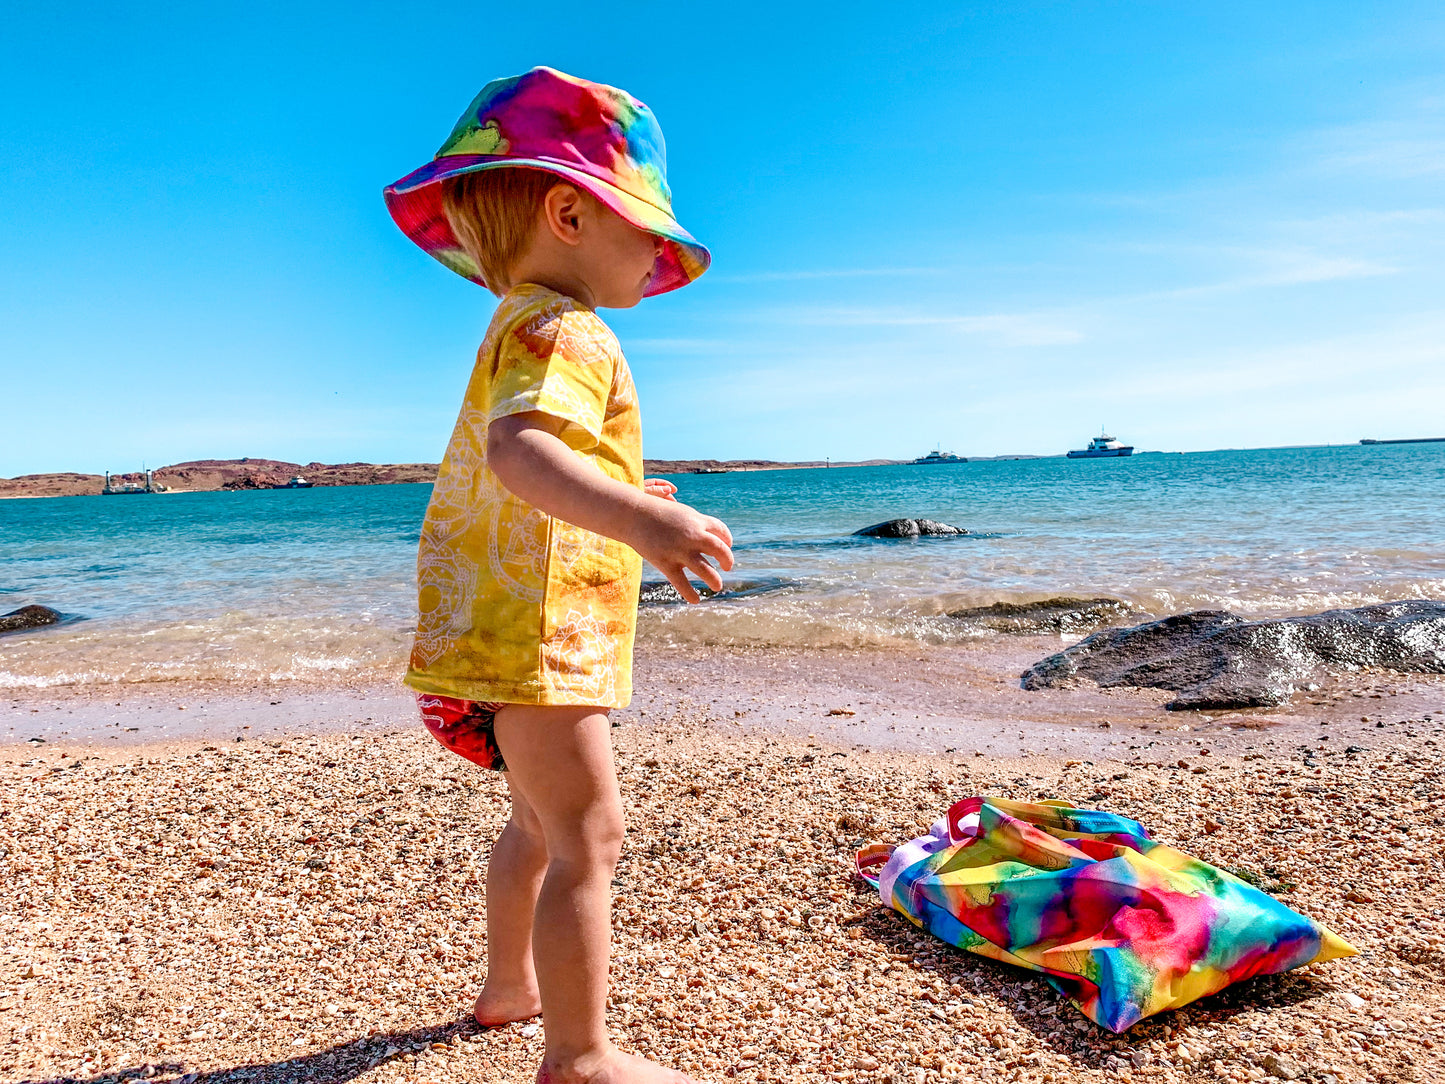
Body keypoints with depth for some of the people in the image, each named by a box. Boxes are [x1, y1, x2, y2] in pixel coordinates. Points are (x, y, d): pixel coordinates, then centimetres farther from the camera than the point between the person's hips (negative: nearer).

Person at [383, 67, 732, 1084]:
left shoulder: (520, 330, 21)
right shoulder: (563, 327, -15)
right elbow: (517, 448, -35)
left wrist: (617, 498, 41)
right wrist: (635, 517, -50)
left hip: (498, 630, 11)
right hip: (532, 631, -11)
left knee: (541, 820, 23)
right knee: (589, 835, -6)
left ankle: (511, 983, 40)